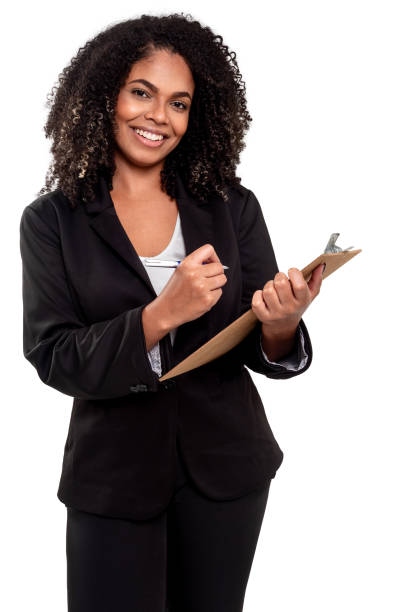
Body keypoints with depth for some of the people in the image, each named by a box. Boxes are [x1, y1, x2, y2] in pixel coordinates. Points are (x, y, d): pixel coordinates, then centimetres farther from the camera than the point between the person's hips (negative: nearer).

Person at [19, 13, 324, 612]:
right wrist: (159, 317, -26)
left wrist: (279, 327, -26)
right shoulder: (52, 220, -5)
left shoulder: (234, 208, -1)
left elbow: (260, 354, -2)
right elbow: (53, 359, -11)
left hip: (225, 468, 2)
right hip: (115, 475, -1)